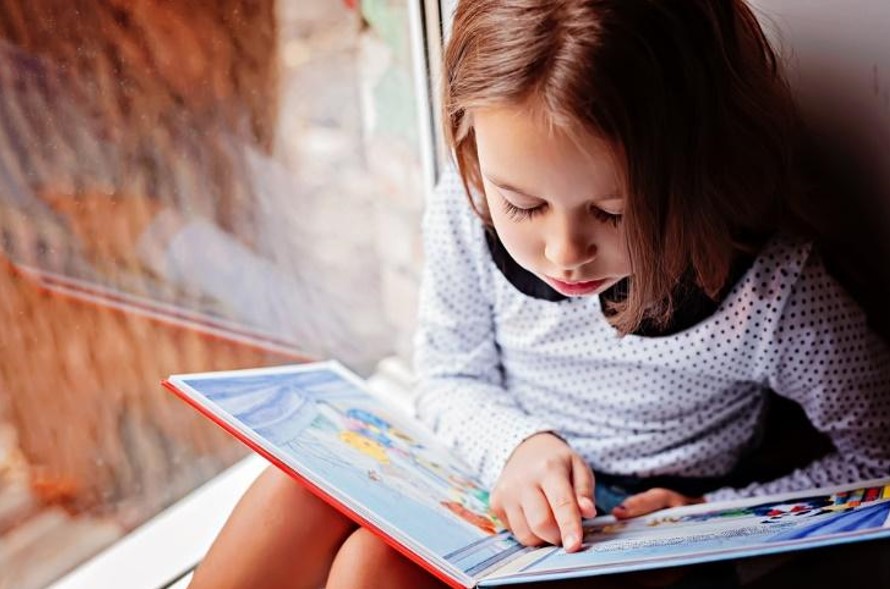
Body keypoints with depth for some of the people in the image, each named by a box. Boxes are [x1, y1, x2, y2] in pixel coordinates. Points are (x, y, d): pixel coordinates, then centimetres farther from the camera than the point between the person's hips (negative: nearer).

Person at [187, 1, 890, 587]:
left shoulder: (769, 290, -26)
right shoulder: (468, 213, -16)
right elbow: (452, 379, 1)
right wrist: (517, 446, -20)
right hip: (502, 477, 5)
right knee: (304, 491, -17)